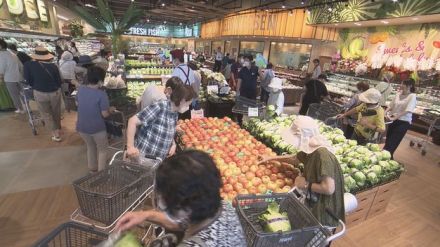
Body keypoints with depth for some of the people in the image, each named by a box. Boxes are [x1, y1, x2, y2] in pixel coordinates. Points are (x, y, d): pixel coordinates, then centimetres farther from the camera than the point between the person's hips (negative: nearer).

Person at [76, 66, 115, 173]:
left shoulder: (80, 89, -4)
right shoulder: (101, 94, -22)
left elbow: (77, 103, 13)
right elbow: (105, 114, -18)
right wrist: (111, 110, 2)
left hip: (81, 127, 6)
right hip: (97, 128, -5)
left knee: (90, 147, 28)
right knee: (102, 150, 17)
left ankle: (92, 169, 45)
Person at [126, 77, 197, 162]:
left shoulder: (175, 114, 0)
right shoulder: (159, 108, -22)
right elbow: (133, 121, -20)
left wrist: (173, 144, -1)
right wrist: (130, 146, -23)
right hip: (143, 158, -7)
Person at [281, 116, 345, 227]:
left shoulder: (322, 155, -29)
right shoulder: (309, 150, -4)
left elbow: (329, 188, -33)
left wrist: (306, 185, -19)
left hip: (324, 211, -7)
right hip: (313, 203, 7)